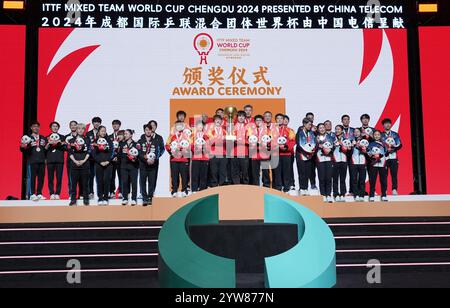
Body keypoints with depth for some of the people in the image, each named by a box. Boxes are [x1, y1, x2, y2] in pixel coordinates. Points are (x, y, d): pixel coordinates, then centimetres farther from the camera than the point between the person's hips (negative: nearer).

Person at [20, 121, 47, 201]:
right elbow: (23, 149, 4)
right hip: (32, 161, -3)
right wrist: (25, 146, -17)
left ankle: (39, 194, 7)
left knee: (41, 178, 1)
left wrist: (45, 145, -3)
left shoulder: (43, 138, 19)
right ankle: (32, 194, -8)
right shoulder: (27, 138, 10)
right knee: (32, 178, -8)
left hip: (42, 161, 3)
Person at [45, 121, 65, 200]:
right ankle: (52, 194, 0)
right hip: (50, 160, 0)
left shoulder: (62, 137, 14)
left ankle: (57, 194, -1)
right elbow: (45, 149, 8)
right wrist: (49, 143, -9)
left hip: (60, 160, 0)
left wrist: (61, 143, -7)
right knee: (50, 178, -3)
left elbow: (65, 148, 9)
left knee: (59, 178, -5)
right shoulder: (47, 137, 14)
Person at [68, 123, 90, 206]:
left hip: (85, 163, -1)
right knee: (74, 181, -1)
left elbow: (89, 152, 3)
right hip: (74, 163, 1)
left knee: (85, 181, 0)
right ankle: (73, 199, 3)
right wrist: (75, 161, -9)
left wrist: (84, 160, -10)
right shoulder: (72, 140, 10)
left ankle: (86, 199, 5)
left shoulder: (87, 140, 9)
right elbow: (70, 152, 4)